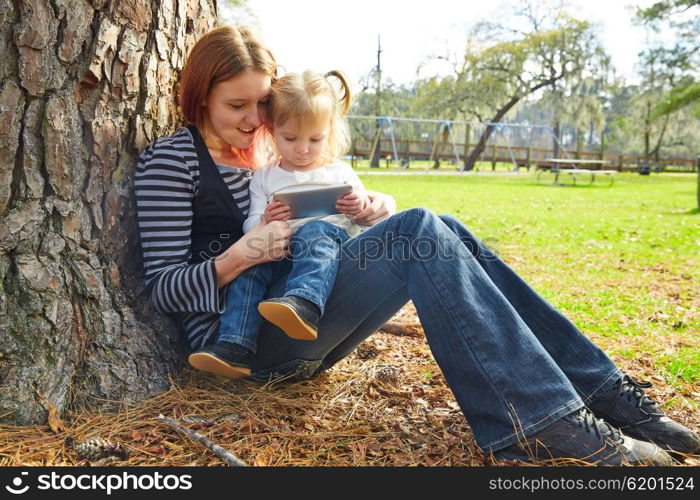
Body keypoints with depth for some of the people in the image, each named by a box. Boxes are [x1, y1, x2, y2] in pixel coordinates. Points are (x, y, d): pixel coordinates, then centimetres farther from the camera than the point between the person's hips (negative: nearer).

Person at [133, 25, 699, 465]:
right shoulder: (170, 159, -2)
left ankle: (602, 390, -13)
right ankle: (543, 421, -27)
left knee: (439, 231, -13)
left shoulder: (263, 153, 19)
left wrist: (375, 208, -3)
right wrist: (241, 254, -25)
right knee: (419, 231, -24)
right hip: (242, 340, -7)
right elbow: (164, 289, -7)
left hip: (298, 338, 7)